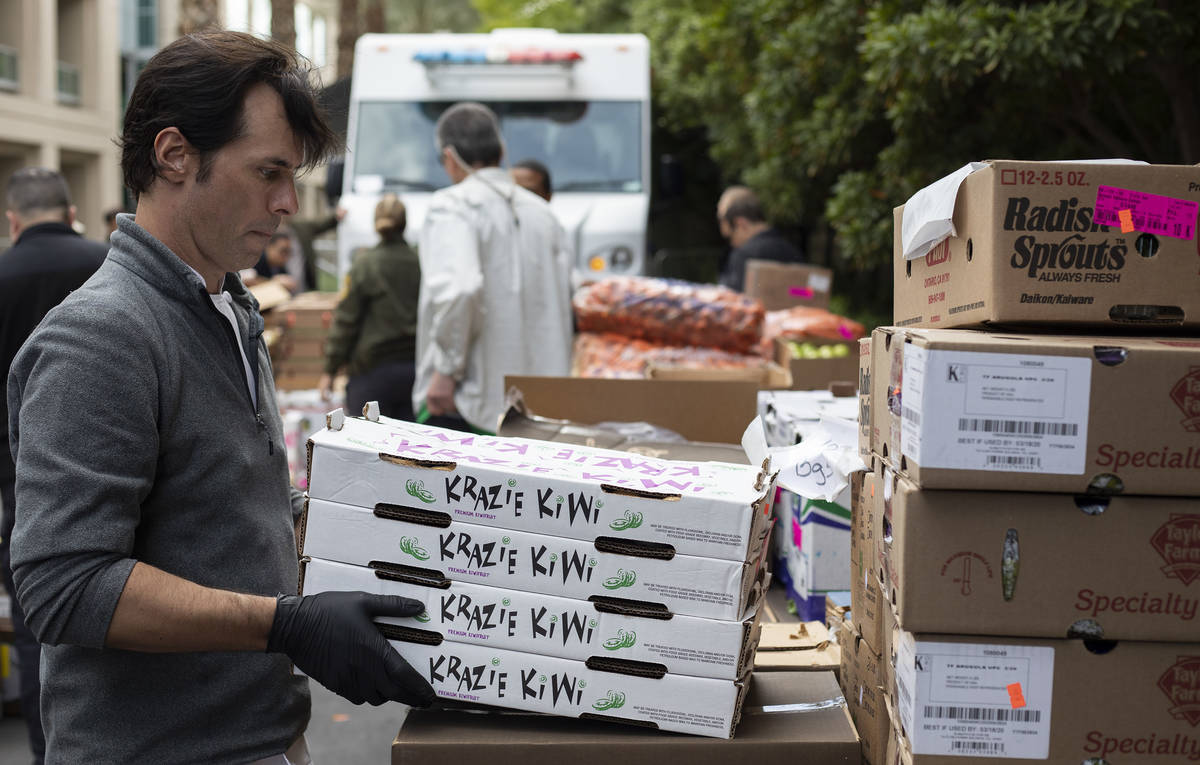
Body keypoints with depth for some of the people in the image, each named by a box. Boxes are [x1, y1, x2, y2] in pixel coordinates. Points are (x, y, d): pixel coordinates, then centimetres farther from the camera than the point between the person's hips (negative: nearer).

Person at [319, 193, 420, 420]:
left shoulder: (365, 264, -6)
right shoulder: (419, 265, 2)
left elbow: (346, 320, -5)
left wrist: (330, 370, 0)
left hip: (375, 370, -3)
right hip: (415, 367, 3)